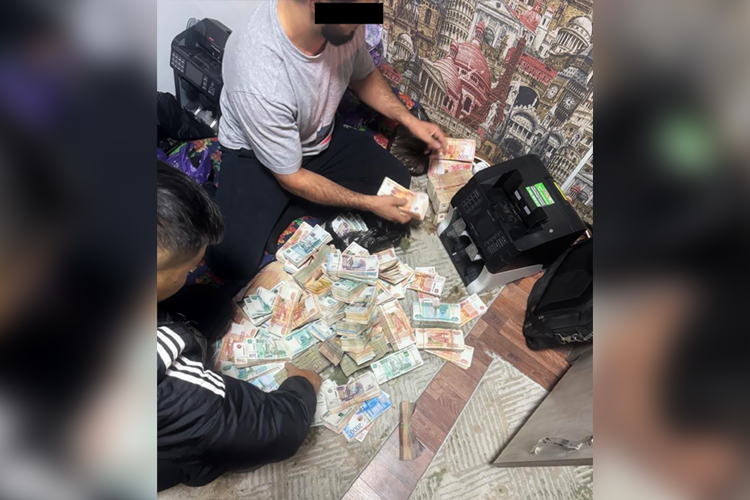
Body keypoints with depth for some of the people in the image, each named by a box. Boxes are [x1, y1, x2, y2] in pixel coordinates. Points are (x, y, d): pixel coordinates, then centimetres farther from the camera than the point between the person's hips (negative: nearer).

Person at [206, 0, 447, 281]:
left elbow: (363, 75, 4)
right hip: (254, 153, -6)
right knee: (233, 262, -22)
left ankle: (287, 206, 3)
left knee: (398, 183, -3)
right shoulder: (257, 80, -37)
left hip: (321, 137, 6)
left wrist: (410, 121, -7)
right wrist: (369, 203, -19)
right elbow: (292, 178, -24)